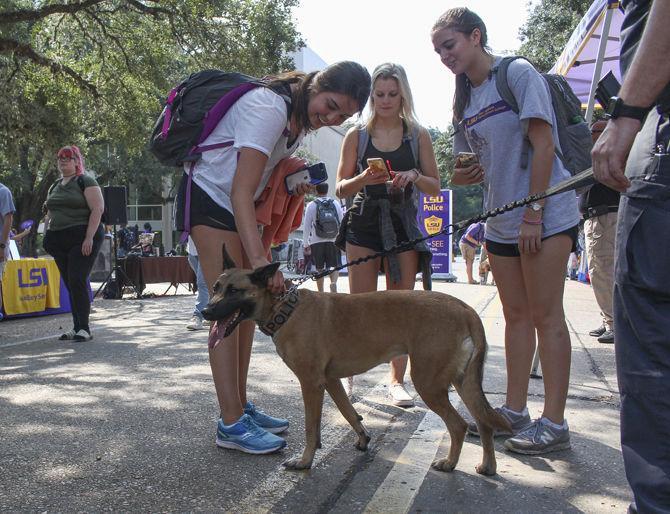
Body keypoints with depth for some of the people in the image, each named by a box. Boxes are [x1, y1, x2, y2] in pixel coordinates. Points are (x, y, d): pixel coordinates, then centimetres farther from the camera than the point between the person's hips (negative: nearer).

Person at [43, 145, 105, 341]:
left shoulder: (85, 181, -3)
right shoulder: (55, 186, 20)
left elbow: (97, 209, -12)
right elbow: (49, 214, 26)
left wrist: (89, 238, -19)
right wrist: (47, 237, 14)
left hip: (82, 239, -7)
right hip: (59, 241, 7)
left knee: (77, 281, -13)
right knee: (69, 284, 8)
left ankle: (84, 329, -7)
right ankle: (77, 328, 14)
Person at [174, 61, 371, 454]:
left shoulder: (302, 116, 2)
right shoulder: (269, 109, -27)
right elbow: (241, 192, -35)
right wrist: (260, 260, -44)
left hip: (239, 204, 10)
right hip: (209, 197, -9)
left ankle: (241, 406, 15)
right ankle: (231, 424, -10)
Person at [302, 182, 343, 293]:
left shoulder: (311, 205, 0)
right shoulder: (336, 204, 5)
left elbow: (307, 226, -1)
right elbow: (341, 223, 7)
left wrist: (305, 244, 4)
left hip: (316, 242, 0)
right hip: (333, 241, 1)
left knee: (319, 269, 9)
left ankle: (321, 292, 11)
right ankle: (333, 282, -24)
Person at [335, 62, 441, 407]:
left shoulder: (418, 136, 6)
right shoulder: (357, 136, 5)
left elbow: (435, 187, 6)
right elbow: (341, 188, 4)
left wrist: (414, 177, -15)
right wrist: (364, 179, -17)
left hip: (403, 224, 1)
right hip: (364, 222, 0)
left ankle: (397, 380, 9)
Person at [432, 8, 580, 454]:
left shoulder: (518, 73, -8)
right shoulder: (465, 99, 13)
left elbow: (543, 143, -15)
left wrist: (534, 213, -19)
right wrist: (464, 175, -6)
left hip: (545, 214, -7)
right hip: (501, 220, 8)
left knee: (545, 315, -6)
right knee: (516, 315, 11)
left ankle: (555, 423, 1)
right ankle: (515, 411, 19)